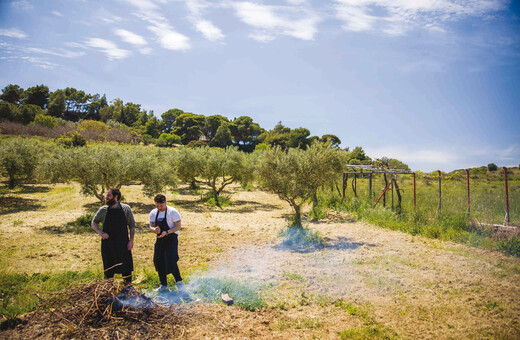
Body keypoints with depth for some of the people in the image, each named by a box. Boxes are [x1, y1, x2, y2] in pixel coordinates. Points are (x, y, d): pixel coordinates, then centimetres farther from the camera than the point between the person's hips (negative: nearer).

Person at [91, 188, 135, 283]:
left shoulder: (126, 208, -2)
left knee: (126, 268, 3)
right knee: (108, 268, 10)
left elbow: (132, 225, 2)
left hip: (123, 243, -1)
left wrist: (131, 240, -7)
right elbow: (93, 223, 10)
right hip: (107, 244, 1)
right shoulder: (103, 210, 2)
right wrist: (100, 233, -7)